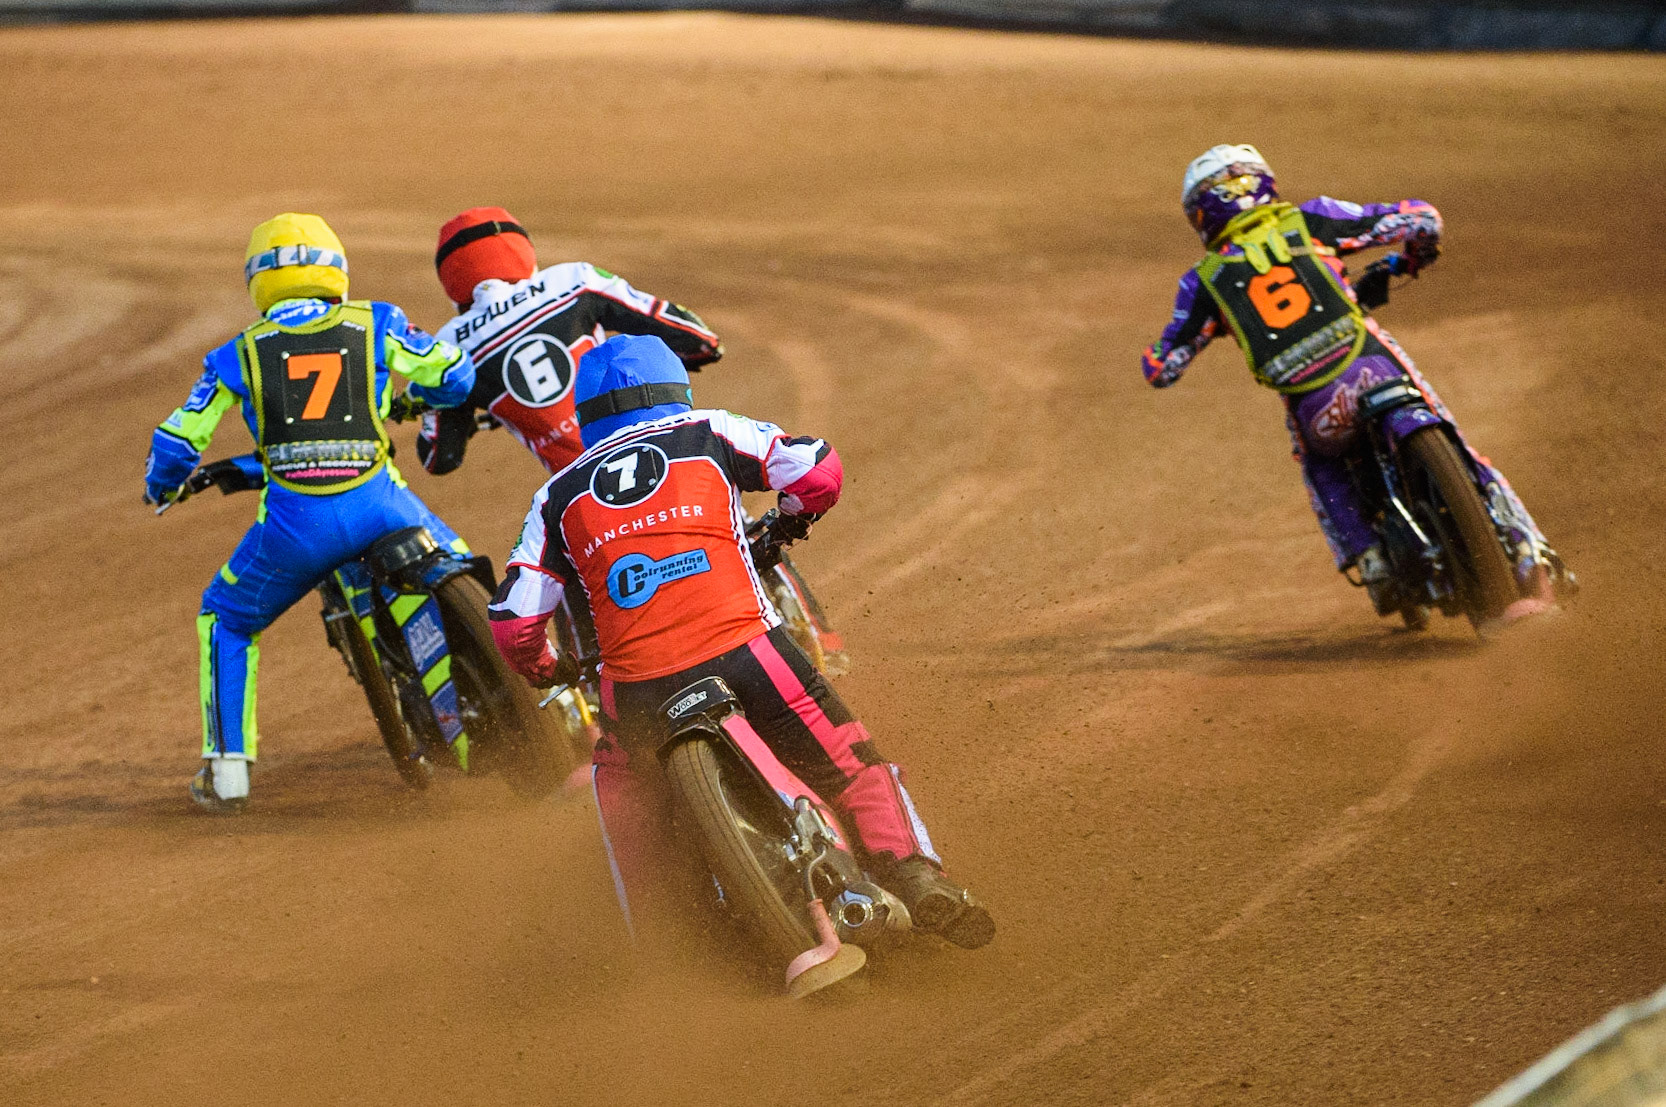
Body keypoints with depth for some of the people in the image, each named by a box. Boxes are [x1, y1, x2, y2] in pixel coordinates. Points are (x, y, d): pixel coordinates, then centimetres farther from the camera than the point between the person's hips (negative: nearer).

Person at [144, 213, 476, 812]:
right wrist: (412, 395, 44)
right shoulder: (374, 324, 12)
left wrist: (160, 486, 38)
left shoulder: (239, 353, 13)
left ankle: (227, 768, 19)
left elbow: (178, 441, 15)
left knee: (226, 623, 24)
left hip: (294, 519, 0)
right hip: (377, 504, 0)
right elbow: (453, 374, 20)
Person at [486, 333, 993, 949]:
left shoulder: (558, 499, 17)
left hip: (637, 688, 2)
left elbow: (512, 623, 12)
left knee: (616, 783, 31)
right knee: (850, 765, 11)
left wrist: (543, 669, 34)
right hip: (742, 653, -2)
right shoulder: (708, 436, 13)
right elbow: (818, 470, 7)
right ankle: (913, 874, -9)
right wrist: (793, 518, 30)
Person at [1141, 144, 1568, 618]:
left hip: (1315, 409, 1)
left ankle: (1372, 566, 21)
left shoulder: (1204, 282, 11)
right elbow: (1422, 219, 12)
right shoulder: (1308, 221, 11)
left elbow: (1161, 369, 13)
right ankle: (1530, 556, 7)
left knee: (1323, 469, 34)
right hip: (1375, 365, -1)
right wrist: (1410, 260, 34)